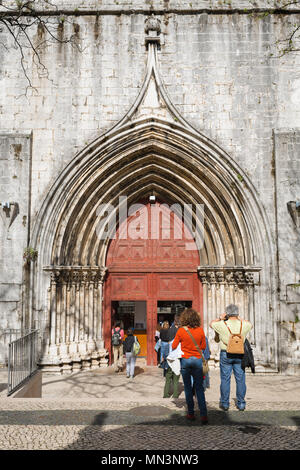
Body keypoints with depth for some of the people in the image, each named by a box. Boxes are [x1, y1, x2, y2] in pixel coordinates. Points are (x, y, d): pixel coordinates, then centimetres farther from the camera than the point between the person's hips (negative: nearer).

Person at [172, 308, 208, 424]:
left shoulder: (181, 330, -9)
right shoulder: (200, 330, -5)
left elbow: (174, 346, -1)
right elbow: (203, 346, 5)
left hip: (185, 360, -1)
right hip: (197, 360, 1)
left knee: (188, 387, 11)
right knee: (199, 387, 6)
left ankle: (190, 413, 17)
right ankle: (203, 414, -4)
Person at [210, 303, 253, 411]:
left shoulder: (222, 325, -11)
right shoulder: (243, 325, -5)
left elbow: (211, 323, 9)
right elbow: (250, 324, 20)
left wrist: (220, 318, 18)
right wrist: (239, 318, 19)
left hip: (226, 355, -2)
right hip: (239, 355, 2)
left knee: (225, 379, 6)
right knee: (240, 379, 9)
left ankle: (224, 403, 12)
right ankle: (241, 403, 14)